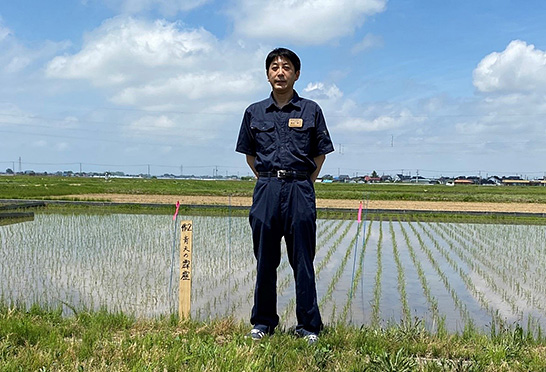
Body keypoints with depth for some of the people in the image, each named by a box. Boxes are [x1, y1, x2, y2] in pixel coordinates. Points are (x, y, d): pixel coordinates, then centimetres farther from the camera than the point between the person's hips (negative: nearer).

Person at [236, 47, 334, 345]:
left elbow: (320, 153, 10)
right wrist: (266, 180, 10)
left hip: (300, 190, -1)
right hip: (266, 190, 2)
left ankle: (308, 325, 12)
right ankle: (263, 321, 20)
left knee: (303, 261, 2)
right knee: (265, 260, 8)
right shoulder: (254, 112, 9)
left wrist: (304, 184, 5)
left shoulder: (310, 110, 5)